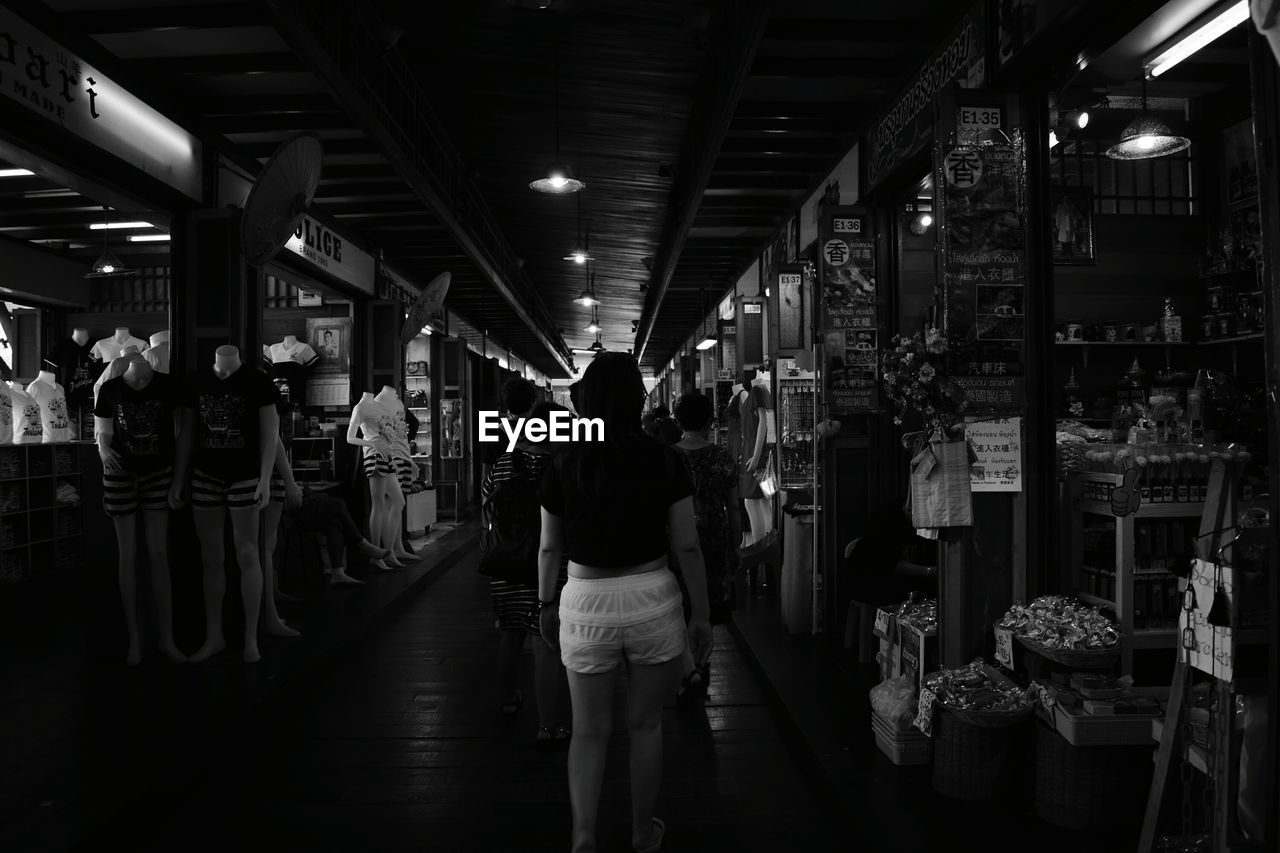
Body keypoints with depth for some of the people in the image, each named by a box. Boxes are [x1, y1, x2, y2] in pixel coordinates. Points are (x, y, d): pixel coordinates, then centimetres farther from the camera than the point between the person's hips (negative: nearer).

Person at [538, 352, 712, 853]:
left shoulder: (565, 466, -4)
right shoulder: (664, 462, -7)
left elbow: (549, 547, 4)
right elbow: (687, 547, -5)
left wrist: (546, 604, 19)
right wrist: (701, 613, 5)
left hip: (586, 605, 0)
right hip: (652, 600, 0)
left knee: (589, 730, 14)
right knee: (645, 724, 17)